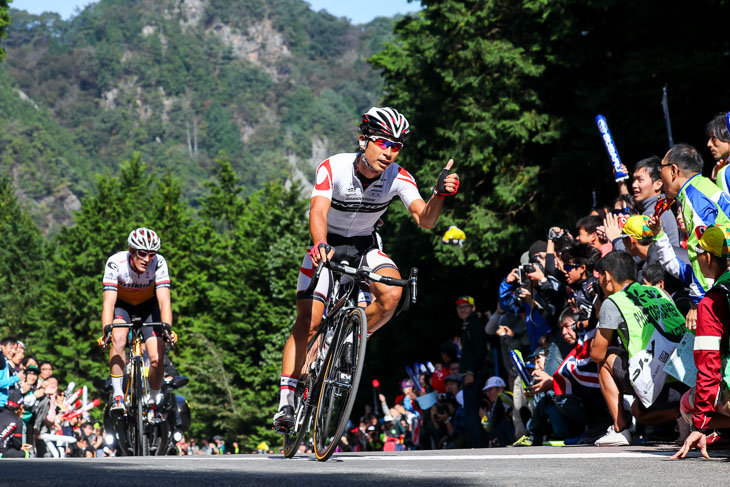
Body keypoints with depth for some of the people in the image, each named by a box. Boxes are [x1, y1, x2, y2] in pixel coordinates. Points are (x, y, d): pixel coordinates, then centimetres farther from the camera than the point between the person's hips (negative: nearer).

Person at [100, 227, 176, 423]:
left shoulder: (159, 263, -30)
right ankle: (118, 396, -20)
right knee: (118, 339, -32)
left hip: (148, 304, 1)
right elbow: (109, 302, -37)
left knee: (157, 358, -14)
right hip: (122, 303, -1)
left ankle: (152, 404, 10)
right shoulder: (115, 262, -32)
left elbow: (164, 301, -35)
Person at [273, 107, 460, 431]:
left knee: (391, 295, -28)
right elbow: (318, 211, -38)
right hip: (328, 247, -2)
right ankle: (286, 403, -10)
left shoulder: (398, 177, -17)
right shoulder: (334, 168, -25)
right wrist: (320, 245, -57)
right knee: (308, 322, -16)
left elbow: (425, 220, -25)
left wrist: (440, 193, -45)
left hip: (365, 247, 2)